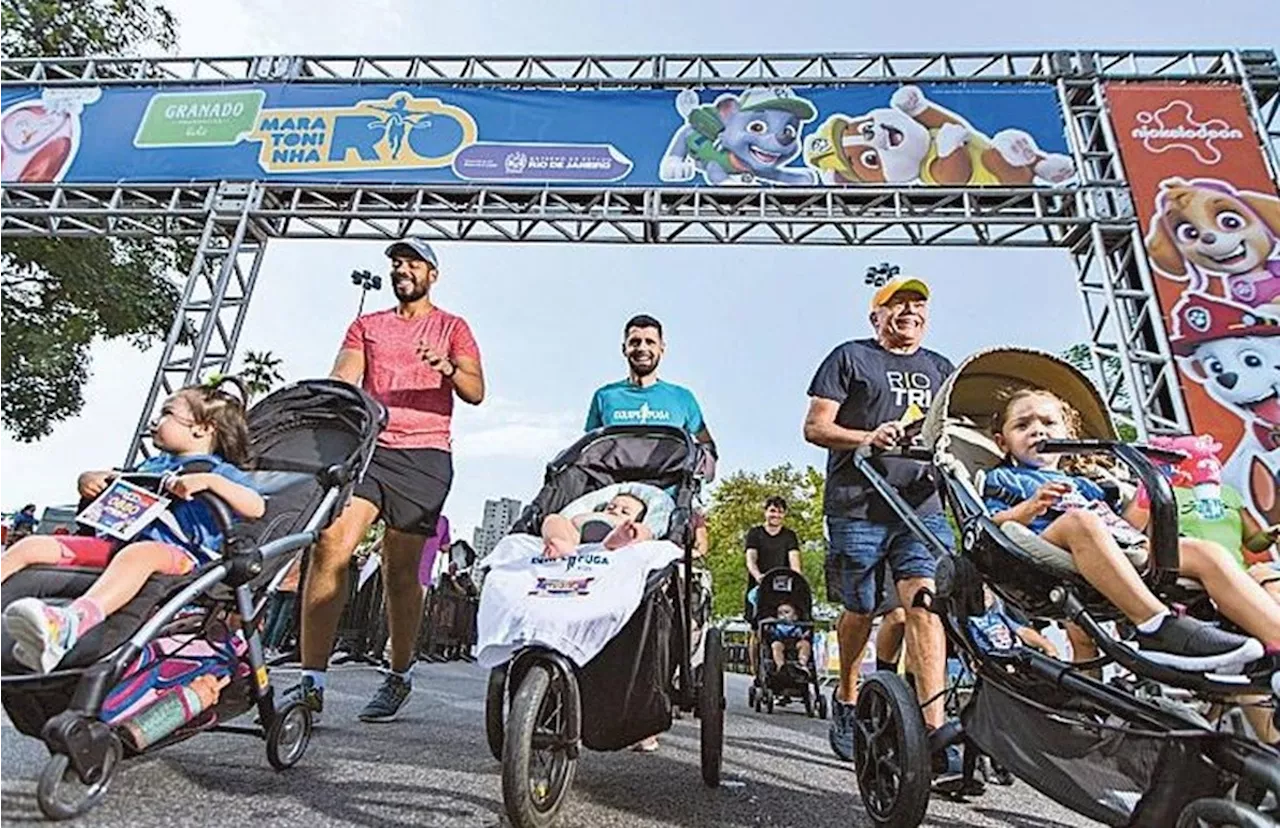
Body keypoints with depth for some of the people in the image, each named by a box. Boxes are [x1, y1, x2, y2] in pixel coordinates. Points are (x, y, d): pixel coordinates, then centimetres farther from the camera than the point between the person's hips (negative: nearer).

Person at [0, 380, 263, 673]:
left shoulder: (219, 472, 8)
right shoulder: (151, 465, 32)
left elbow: (256, 508, -9)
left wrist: (210, 481, -19)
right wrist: (88, 480, 19)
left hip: (175, 553, -8)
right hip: (116, 541, 8)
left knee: (138, 554, -40)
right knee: (32, 546, -4)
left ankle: (68, 624, -64)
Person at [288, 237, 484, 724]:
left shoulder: (451, 327, 14)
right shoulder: (366, 325, 22)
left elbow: (476, 392, 2)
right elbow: (341, 381, 10)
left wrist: (448, 369, -19)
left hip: (424, 455, -2)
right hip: (368, 446, 3)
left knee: (401, 571, -1)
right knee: (331, 544, -17)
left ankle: (400, 676, 17)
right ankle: (312, 680, -11)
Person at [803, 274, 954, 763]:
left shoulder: (941, 369, 23)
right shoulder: (850, 357, 8)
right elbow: (815, 428, 0)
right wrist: (867, 437, -17)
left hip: (923, 505, 3)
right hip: (858, 504, -3)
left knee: (925, 602, -13)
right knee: (860, 610, 7)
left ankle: (934, 727, -11)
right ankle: (847, 699, 31)